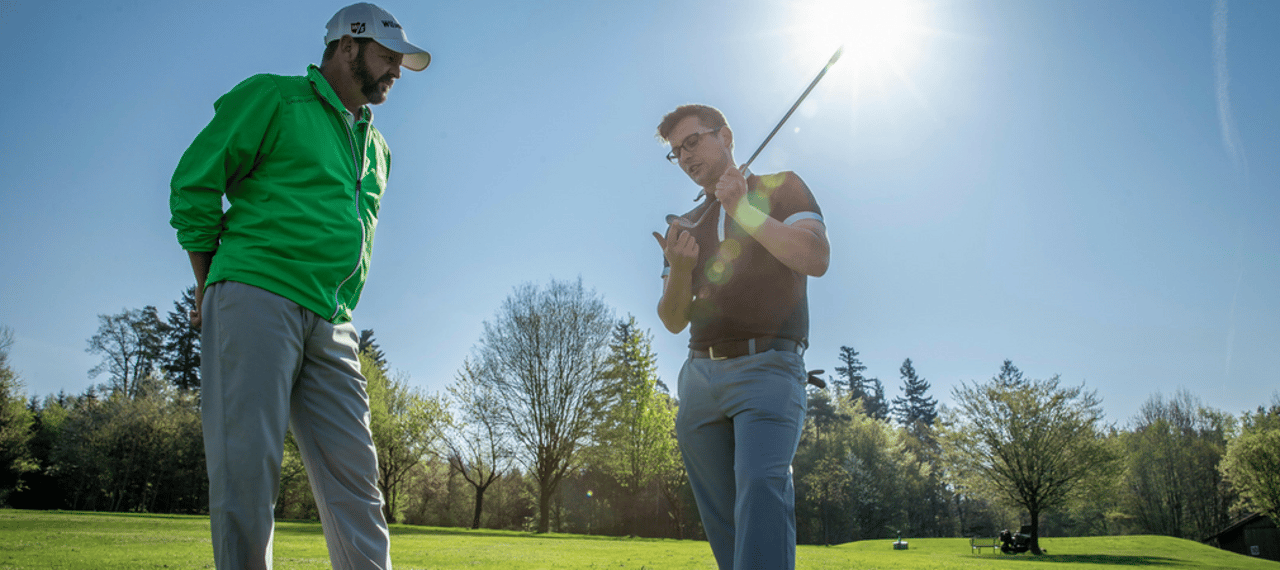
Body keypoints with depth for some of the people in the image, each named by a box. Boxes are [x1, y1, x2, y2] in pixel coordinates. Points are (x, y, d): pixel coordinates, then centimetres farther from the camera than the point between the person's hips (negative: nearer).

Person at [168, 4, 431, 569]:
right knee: (248, 463, -11)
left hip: (332, 325, 6)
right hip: (256, 296, -6)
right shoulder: (273, 97, 6)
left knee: (355, 477, -1)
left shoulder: (376, 149, 25)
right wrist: (211, 288, 4)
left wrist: (337, 307, 15)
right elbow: (194, 183, 3)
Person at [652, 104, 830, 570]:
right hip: (700, 374, 5)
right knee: (722, 520, 2)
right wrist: (680, 269, -4)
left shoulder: (779, 187, 10)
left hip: (767, 369, -5)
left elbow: (816, 259, -8)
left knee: (761, 484, -26)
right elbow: (674, 321, 17)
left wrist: (743, 209, -6)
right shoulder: (683, 227, 22)